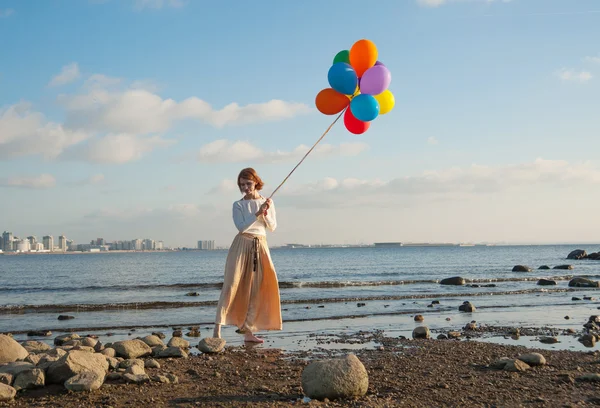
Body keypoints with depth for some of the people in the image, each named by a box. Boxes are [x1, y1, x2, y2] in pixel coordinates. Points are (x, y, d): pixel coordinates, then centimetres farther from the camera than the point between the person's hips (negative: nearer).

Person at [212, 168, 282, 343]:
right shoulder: (238, 205, 2)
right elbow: (241, 226, -11)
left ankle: (248, 330, 6)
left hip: (260, 246, 3)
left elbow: (272, 227, 5)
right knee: (232, 285, -12)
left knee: (257, 288, 0)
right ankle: (217, 328, -14)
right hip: (242, 245, -3)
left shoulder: (267, 202, 10)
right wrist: (257, 213, -19)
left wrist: (266, 213, -12)